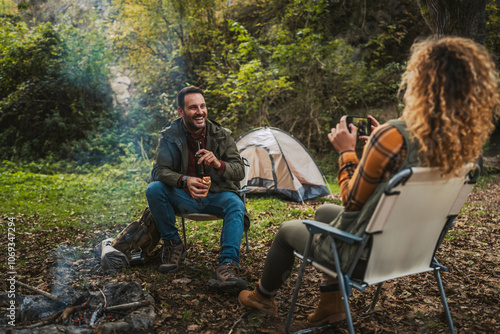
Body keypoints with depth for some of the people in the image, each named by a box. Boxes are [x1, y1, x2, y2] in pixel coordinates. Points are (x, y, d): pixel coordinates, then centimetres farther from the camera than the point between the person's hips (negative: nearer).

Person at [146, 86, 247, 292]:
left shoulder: (221, 135, -5)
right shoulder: (170, 136, -5)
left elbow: (240, 171, -9)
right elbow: (159, 170, -12)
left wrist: (219, 164, -33)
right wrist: (184, 181, -34)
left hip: (217, 196, 0)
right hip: (184, 198, 1)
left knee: (236, 204, -32)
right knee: (154, 189, -25)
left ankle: (227, 267, -42)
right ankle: (173, 245, -8)